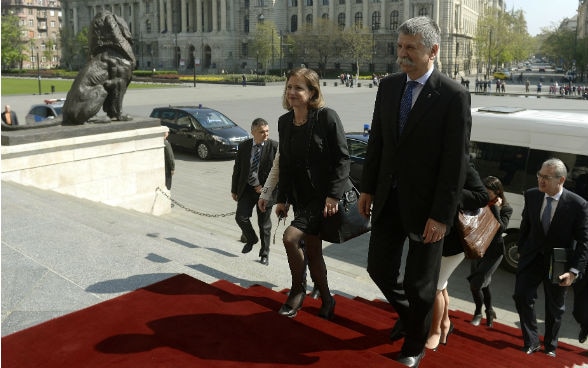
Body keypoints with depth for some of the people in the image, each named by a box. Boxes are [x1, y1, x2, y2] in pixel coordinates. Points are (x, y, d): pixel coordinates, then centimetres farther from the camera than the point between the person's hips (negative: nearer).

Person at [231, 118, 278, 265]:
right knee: (241, 217, -5)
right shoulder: (243, 146, 1)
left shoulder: (274, 146, -10)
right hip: (247, 188, 3)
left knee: (264, 223, 7)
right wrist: (234, 190, 10)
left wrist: (265, 187, -16)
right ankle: (251, 239, 26)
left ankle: (264, 254, 25)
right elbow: (237, 169, 9)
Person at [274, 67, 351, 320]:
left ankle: (298, 291, 6)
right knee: (311, 250, 12)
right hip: (301, 196, 7)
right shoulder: (284, 122, 6)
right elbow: (285, 164, 12)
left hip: (326, 195, -7)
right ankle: (326, 300, 31)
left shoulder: (327, 117, -13)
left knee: (291, 237, -18)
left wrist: (332, 195, -19)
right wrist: (282, 199, 11)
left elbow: (342, 159, -13)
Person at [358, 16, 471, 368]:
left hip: (425, 204, -5)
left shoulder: (454, 95, -15)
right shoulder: (388, 85, 2)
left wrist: (442, 216, -17)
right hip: (388, 199, 5)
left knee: (420, 283, 10)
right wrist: (368, 188, 8)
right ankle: (408, 315, 45)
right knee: (379, 267, 14)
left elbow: (456, 162, -15)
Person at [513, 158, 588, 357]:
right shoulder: (531, 195, -7)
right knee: (522, 296, -9)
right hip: (532, 257, 2)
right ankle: (531, 342, 10)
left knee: (555, 307, 13)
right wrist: (521, 250, 11)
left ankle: (550, 347, 35)